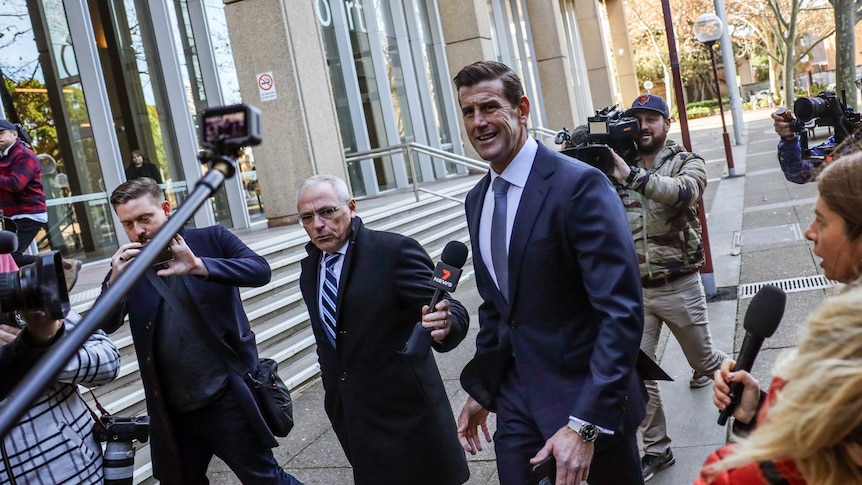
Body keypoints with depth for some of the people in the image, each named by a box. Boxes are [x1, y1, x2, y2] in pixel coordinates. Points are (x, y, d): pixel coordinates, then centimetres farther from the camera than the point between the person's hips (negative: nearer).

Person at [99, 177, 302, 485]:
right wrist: (115, 280, -21)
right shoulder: (127, 267, 4)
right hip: (171, 412, 4)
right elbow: (104, 327, -4)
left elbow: (260, 271, -17)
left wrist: (199, 266, -29)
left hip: (228, 399, -3)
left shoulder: (211, 239, -3)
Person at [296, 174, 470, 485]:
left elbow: (451, 312, -21)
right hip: (350, 413, 6)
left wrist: (445, 324, -42)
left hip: (403, 409, -6)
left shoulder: (394, 251, -15)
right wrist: (331, 383, 16)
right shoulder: (310, 264, 6)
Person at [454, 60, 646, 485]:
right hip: (517, 398, 6)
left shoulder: (579, 185, -18)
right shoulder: (476, 200, 6)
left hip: (588, 396, -5)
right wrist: (482, 390, 12)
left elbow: (622, 311, -23)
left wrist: (584, 425, -26)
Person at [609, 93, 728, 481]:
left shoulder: (688, 163, -3)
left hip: (679, 287, -2)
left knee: (704, 362, 17)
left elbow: (683, 192, -27)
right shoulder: (615, 164, 5)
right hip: (634, 289, 2)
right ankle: (656, 450, 17)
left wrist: (631, 175, -40)